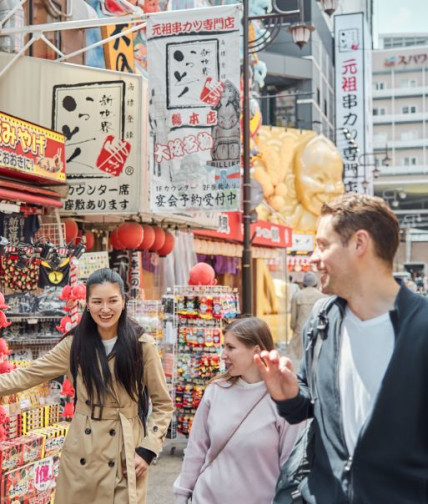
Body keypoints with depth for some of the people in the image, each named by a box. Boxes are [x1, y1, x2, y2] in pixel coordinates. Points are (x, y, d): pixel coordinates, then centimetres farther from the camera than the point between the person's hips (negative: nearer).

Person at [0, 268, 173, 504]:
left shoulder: (141, 344, -5)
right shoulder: (74, 344, 1)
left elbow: (163, 404, 0)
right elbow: (27, 376, 6)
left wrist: (147, 450, -8)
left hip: (126, 454, -2)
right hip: (80, 455, 2)